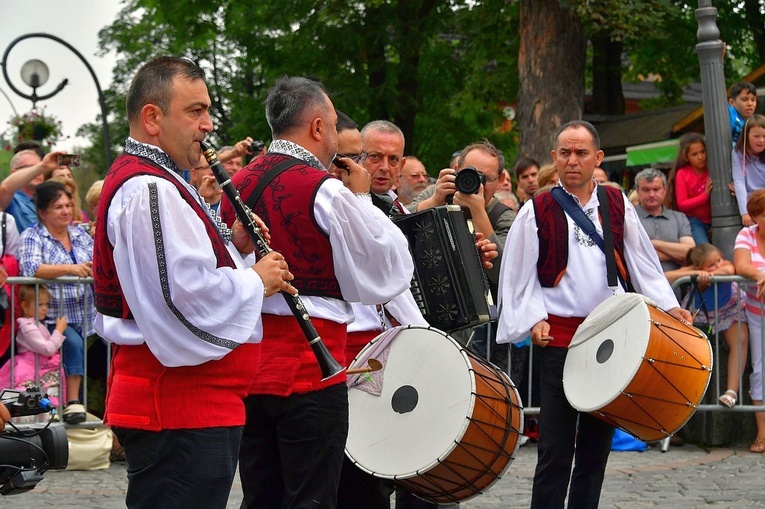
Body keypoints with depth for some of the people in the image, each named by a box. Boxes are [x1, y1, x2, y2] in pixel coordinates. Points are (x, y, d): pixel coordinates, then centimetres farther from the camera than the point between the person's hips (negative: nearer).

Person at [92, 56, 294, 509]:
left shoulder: (157, 182, 18)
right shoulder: (150, 191, -17)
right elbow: (186, 294, -26)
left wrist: (233, 248, 9)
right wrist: (255, 279, -11)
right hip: (181, 408, -11)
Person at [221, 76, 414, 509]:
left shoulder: (237, 186, 7)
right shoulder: (326, 190, -14)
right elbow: (390, 275, -6)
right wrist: (361, 198, 3)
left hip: (248, 363, 7)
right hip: (310, 370, -7)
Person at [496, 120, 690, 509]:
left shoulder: (617, 205, 9)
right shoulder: (537, 212, 0)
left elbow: (643, 263, 12)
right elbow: (519, 276, 0)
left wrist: (668, 305, 2)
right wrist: (534, 319, -12)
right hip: (558, 336, -3)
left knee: (597, 444, 10)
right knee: (556, 449, -5)